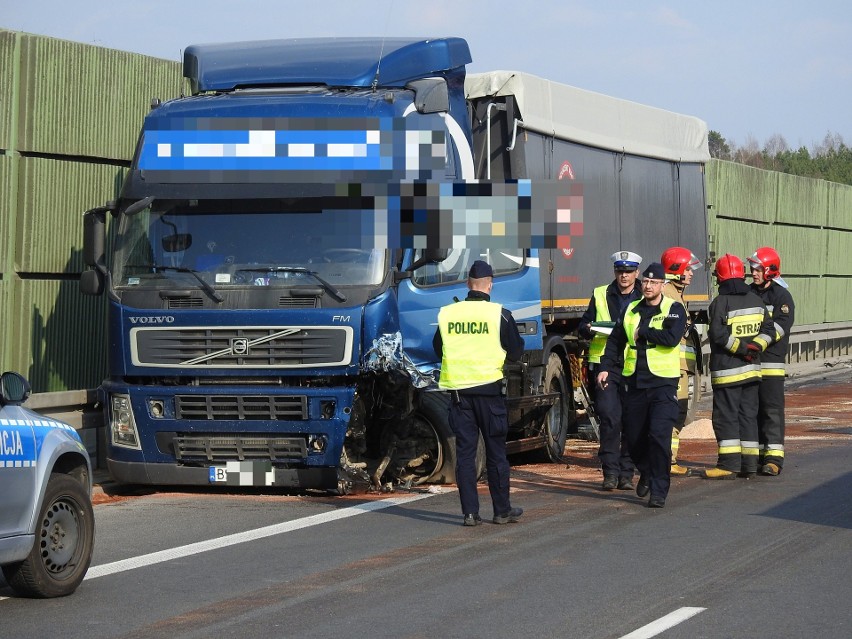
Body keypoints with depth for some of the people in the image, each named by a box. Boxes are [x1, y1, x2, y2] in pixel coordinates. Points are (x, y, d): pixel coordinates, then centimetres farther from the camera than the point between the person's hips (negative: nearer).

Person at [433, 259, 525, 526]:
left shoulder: (447, 313, 1)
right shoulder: (499, 314, -6)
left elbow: (438, 349, 13)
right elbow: (516, 352, 0)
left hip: (458, 389, 2)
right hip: (489, 387, -2)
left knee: (464, 452, 6)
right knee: (496, 452, 7)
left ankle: (470, 512, 3)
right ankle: (502, 511, 13)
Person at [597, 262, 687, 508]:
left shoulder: (674, 309, -1)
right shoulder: (631, 310, 13)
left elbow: (672, 338, -18)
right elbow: (615, 341, 19)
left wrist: (642, 334, -9)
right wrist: (606, 367, 7)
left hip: (663, 382, -5)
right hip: (633, 382, 5)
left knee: (659, 435, -14)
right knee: (634, 436, 9)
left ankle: (659, 490, -8)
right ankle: (646, 473, 36)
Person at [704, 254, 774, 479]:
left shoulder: (720, 302, -12)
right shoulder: (755, 300, 9)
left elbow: (717, 334, -21)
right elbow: (767, 328, 7)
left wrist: (740, 348, -13)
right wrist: (755, 347, -3)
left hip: (727, 370, -6)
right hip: (752, 368, 6)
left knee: (726, 416, -3)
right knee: (748, 414, 11)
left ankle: (729, 463, -8)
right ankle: (749, 464, 10)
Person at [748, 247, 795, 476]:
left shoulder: (781, 296, -5)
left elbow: (780, 327, -16)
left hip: (771, 363, -6)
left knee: (772, 409, -8)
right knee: (752, 410, 8)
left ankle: (774, 457, -9)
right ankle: (757, 455, 14)